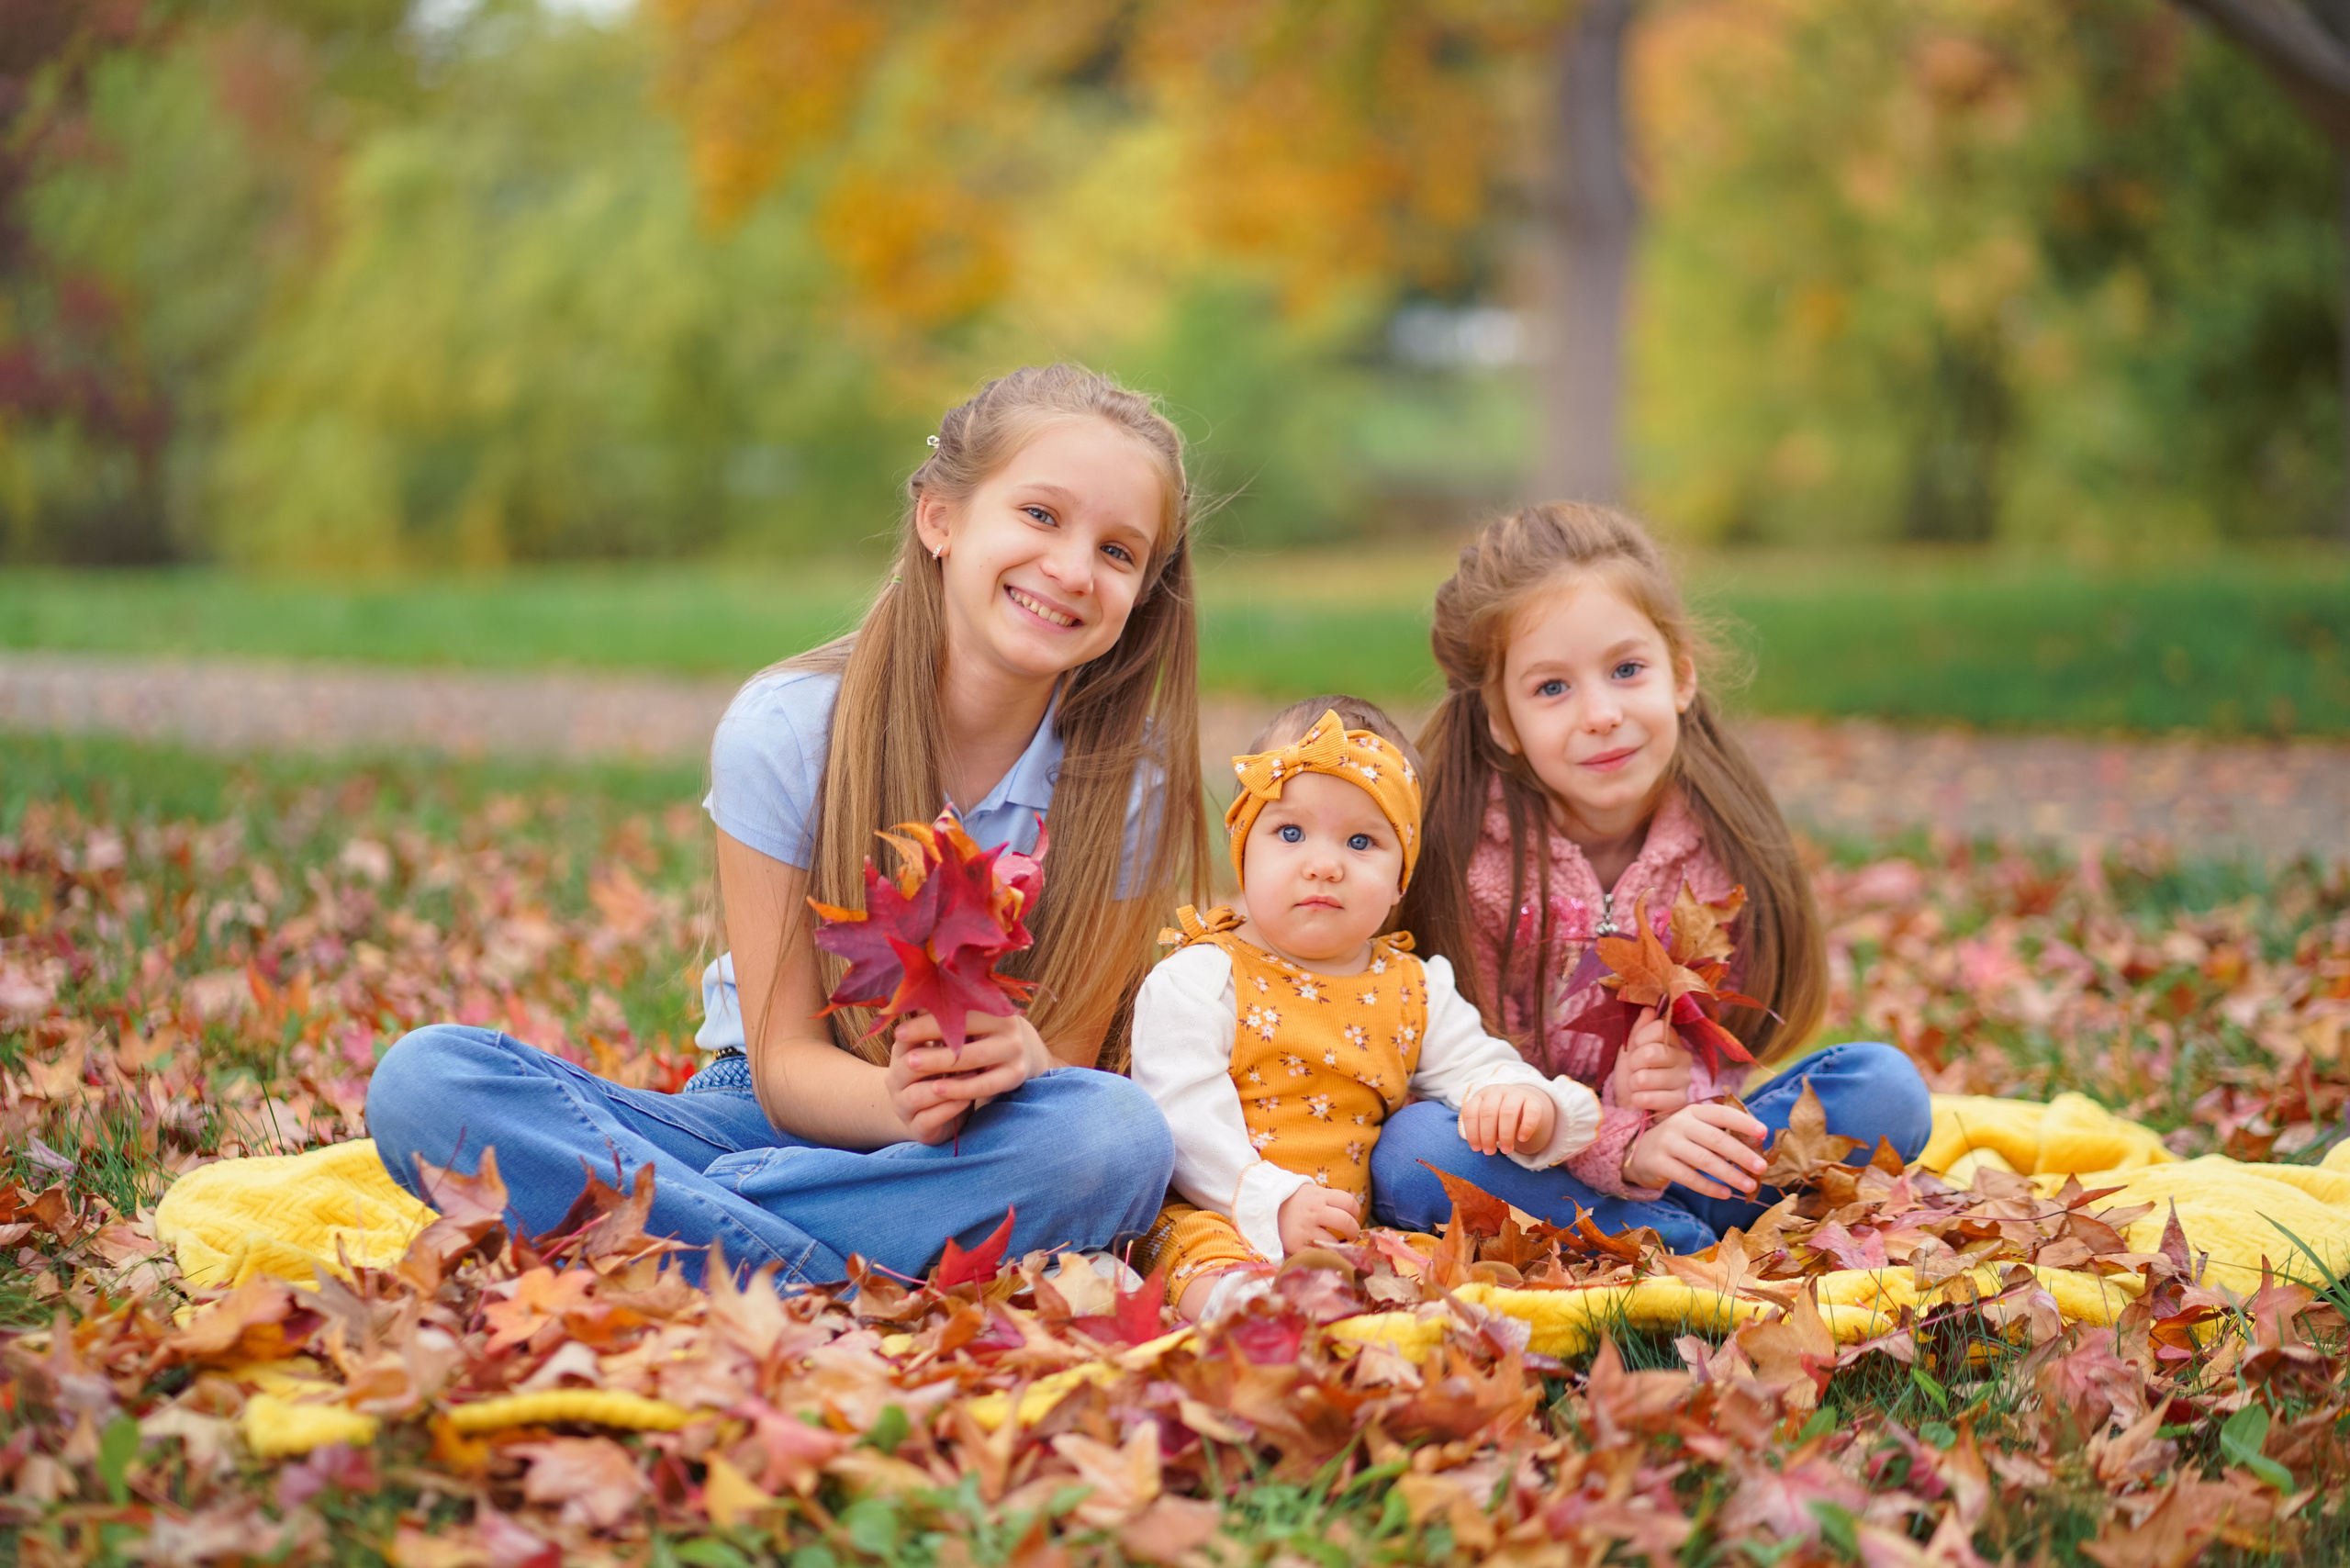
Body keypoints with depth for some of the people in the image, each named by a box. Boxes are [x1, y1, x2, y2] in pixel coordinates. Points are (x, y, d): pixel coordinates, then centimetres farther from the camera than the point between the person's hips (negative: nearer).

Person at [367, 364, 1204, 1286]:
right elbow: (784, 1063, -11)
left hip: (987, 1152, 0)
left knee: (1121, 1136, -36)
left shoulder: (1127, 783, -8)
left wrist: (1021, 1061, -32)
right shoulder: (782, 732, -11)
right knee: (420, 1079, -22)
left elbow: (1068, 1062, -6)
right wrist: (897, 1102, -35)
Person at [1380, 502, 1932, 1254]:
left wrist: (1679, 1088, -25)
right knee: (1411, 1149, -35)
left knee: (1887, 1086, -16)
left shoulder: (1723, 839, -6)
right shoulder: (1472, 853, -15)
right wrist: (1626, 1146, -32)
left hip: (1676, 1142, 3)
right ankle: (1702, 1246, -28)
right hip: (1520, 1156, -3)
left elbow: (1736, 1037, -1)